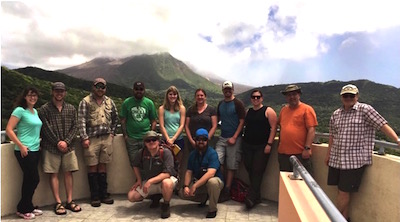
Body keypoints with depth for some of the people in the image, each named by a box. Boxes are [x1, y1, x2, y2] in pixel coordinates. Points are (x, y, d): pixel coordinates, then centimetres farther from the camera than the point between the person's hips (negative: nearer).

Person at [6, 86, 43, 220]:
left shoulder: (35, 111, 13)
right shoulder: (20, 110, -10)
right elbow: (9, 130, -15)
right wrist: (21, 146, -18)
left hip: (35, 150, 7)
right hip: (25, 151, -7)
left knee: (29, 179, 14)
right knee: (34, 179, -3)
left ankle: (27, 207, 27)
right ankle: (23, 209, 14)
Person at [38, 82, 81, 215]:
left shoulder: (71, 109, 8)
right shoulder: (44, 109, 0)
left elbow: (75, 127, 3)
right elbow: (46, 129, -6)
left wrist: (66, 141, -9)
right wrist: (57, 142, -11)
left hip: (68, 146, 3)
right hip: (51, 147, -2)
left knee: (68, 173, 5)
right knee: (53, 174, 1)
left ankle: (69, 201, 13)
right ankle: (58, 203, 9)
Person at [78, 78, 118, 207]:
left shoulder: (109, 101, 9)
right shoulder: (85, 102, -3)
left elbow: (115, 117, 19)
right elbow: (81, 121, -8)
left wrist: (112, 132, 11)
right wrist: (84, 138, -13)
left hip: (106, 138, 3)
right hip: (91, 138, -3)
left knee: (103, 166, 11)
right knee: (92, 167, 3)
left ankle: (104, 194, 20)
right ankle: (95, 196, 14)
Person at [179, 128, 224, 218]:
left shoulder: (212, 153, -19)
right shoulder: (193, 154, 0)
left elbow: (210, 173, -30)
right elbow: (189, 172, -1)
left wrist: (194, 186, -33)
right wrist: (186, 186, -18)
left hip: (215, 181, -5)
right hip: (199, 182, 6)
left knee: (212, 182, -40)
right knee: (182, 193, -11)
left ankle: (213, 209, -15)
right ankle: (204, 198, 15)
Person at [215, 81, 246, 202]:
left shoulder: (238, 103, -5)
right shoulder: (220, 104, 12)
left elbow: (242, 121, -8)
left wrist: (234, 137, -14)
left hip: (234, 138, -5)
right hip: (222, 137, 5)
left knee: (231, 165, 1)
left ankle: (227, 191, 12)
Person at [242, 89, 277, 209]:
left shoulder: (268, 111, -2)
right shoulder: (248, 112, 13)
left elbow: (273, 128, -8)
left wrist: (269, 144, -15)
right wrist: (243, 141, 11)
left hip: (262, 146, -5)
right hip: (247, 145, 5)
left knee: (257, 171, -7)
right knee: (250, 170, 7)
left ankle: (251, 197, -2)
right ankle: (256, 197, 19)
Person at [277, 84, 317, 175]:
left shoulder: (307, 109, -5)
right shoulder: (284, 109, 12)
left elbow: (311, 130, -11)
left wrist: (307, 148, -17)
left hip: (300, 154, -6)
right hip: (283, 153, 6)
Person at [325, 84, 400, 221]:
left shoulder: (365, 110, -5)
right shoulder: (335, 114, 12)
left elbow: (383, 125, -9)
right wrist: (328, 154, 19)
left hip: (355, 160, -5)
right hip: (336, 159, 5)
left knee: (344, 192, -1)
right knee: (341, 191, 12)